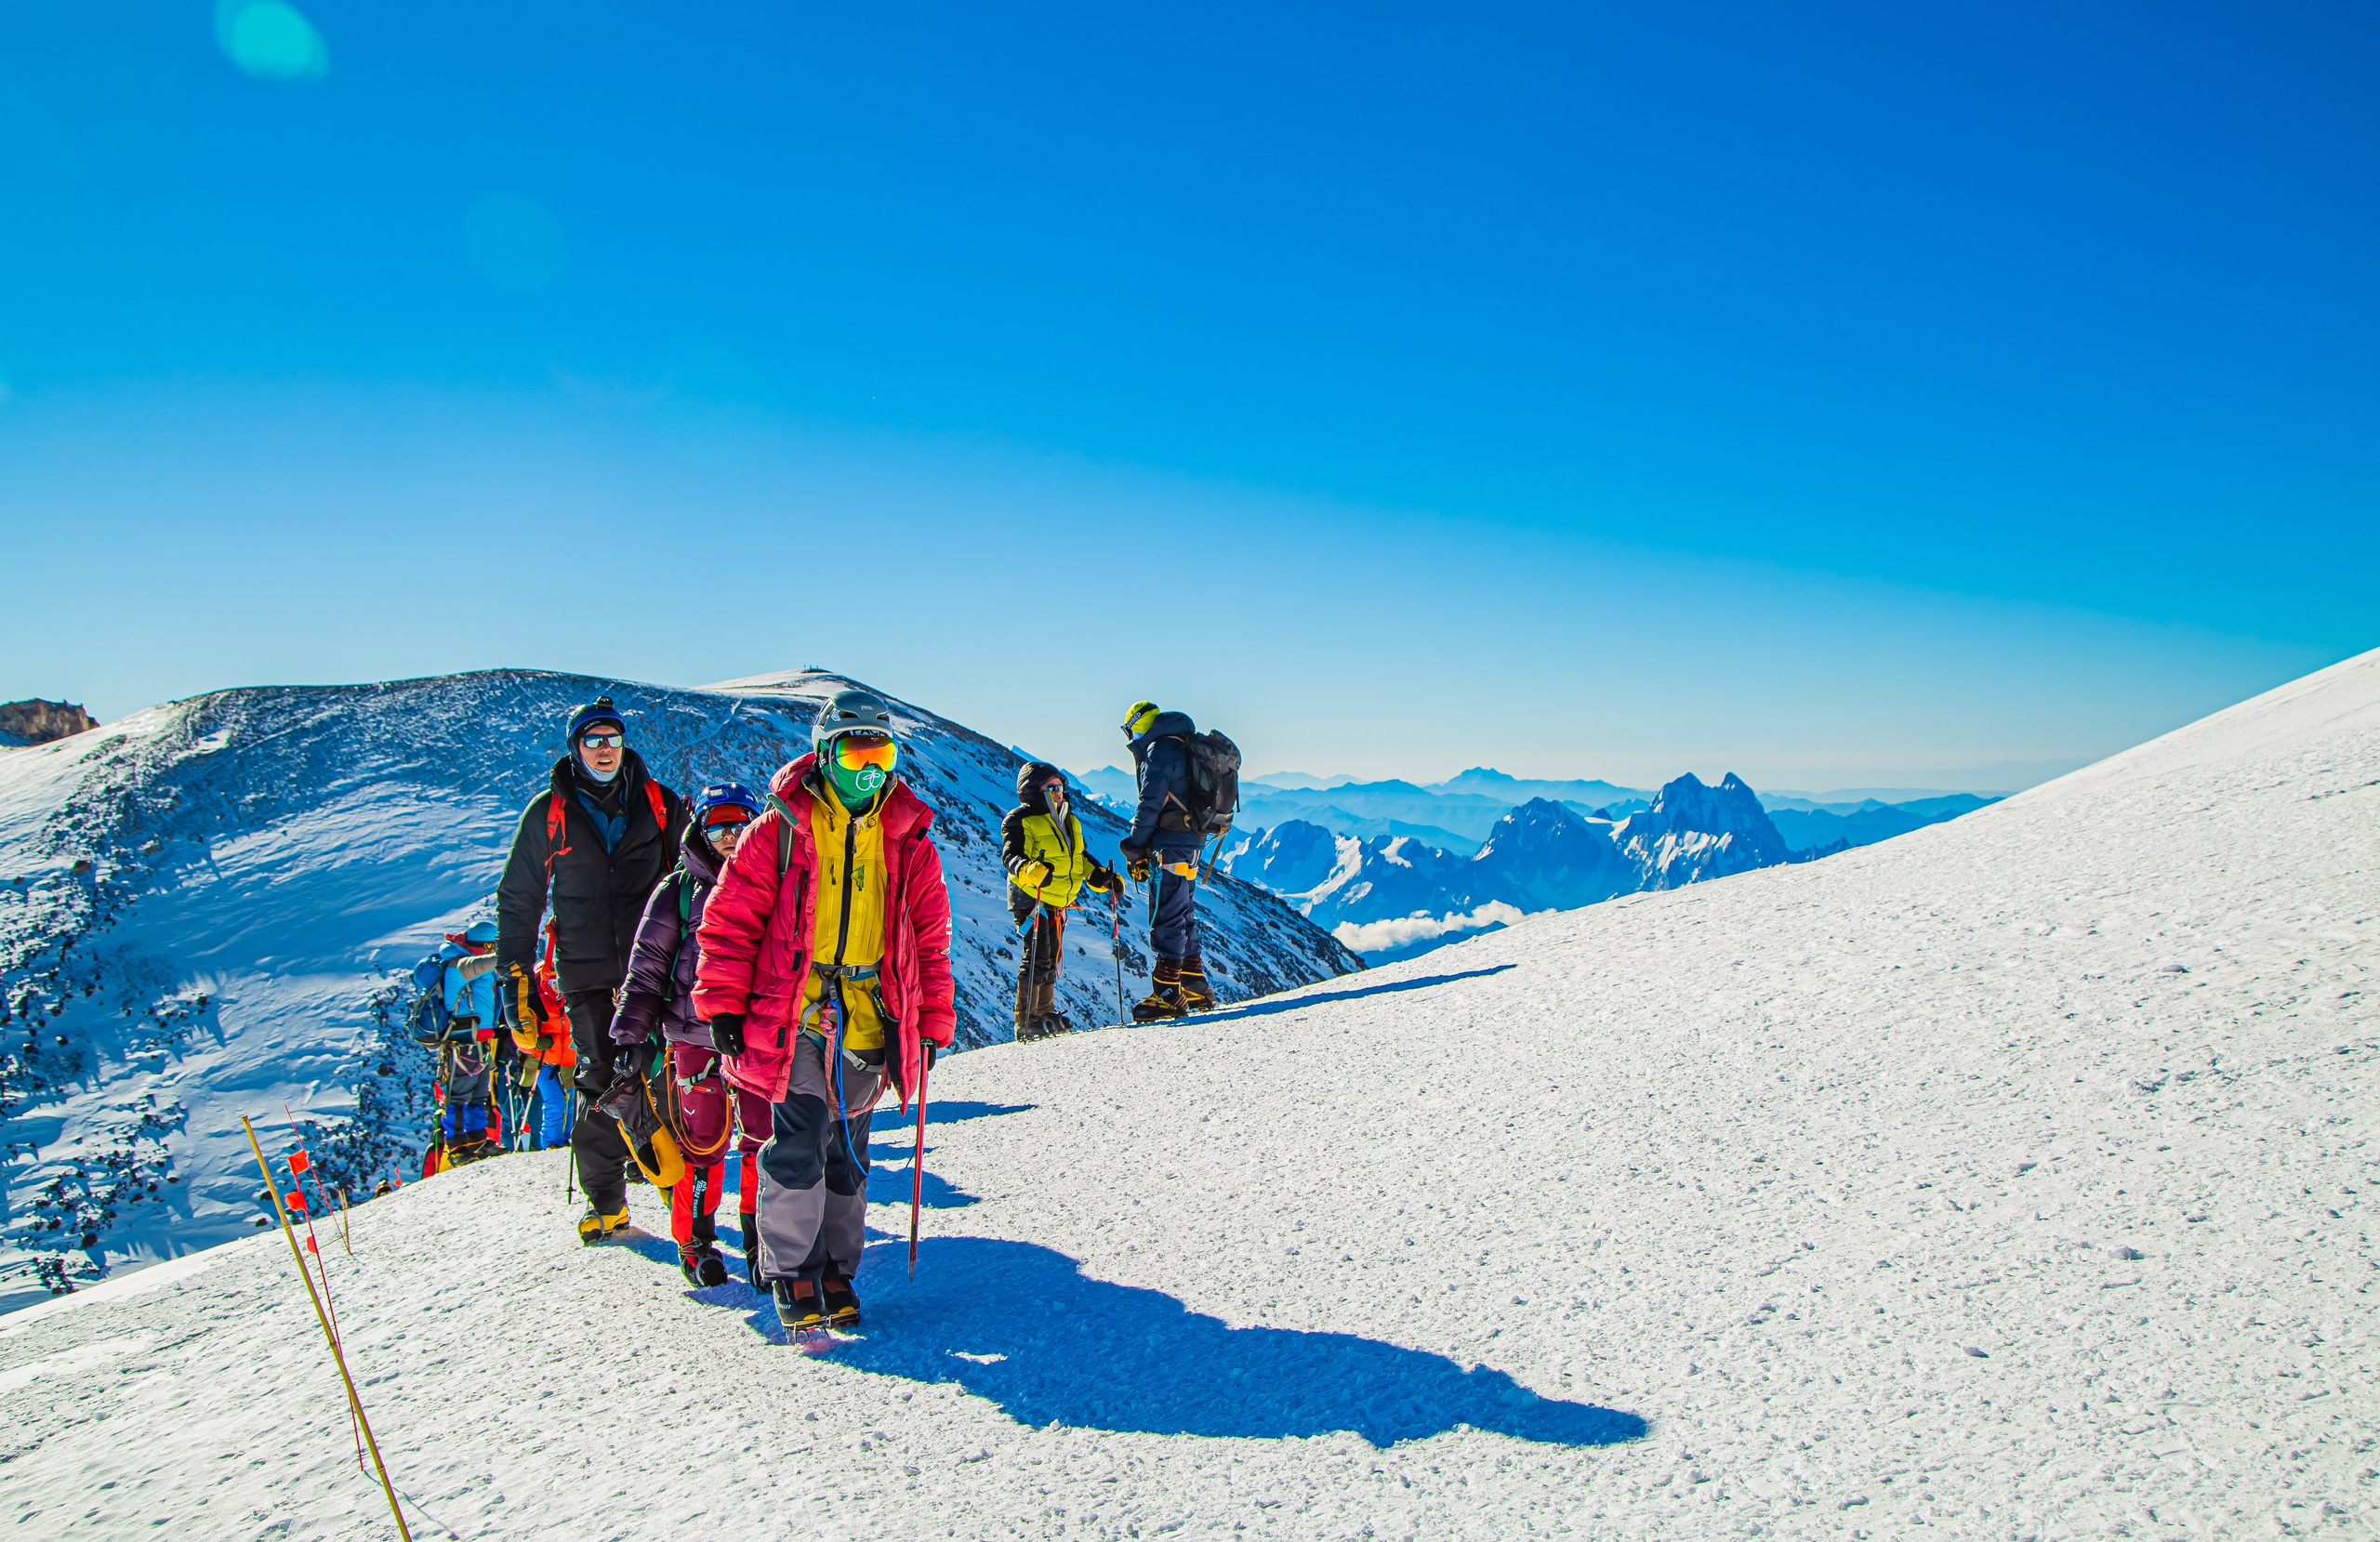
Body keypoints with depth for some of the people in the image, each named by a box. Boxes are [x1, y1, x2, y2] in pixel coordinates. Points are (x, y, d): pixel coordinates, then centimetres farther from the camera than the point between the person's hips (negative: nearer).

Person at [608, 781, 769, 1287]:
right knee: (702, 1141, 1)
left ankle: (762, 1242, 14)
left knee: (765, 1139, -1)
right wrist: (630, 1030, -1)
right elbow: (647, 966, 5)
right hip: (696, 1036, -1)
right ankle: (695, 1240, 20)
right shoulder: (678, 891, 4)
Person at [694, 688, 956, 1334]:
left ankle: (835, 1269, 26)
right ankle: (791, 1273, 10)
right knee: (798, 1147, -9)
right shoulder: (780, 829, -2)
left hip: (871, 1023, 3)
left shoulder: (909, 840, 7)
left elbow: (930, 940, 12)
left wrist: (932, 1026, 10)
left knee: (847, 1154, 11)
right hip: (795, 1016, -3)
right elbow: (730, 919, 1)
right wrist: (723, 1005, -3)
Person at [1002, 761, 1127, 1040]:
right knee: (1038, 955, -12)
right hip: (1030, 899, -8)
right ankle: (1026, 1021, -6)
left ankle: (1045, 1012, 26)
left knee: (1052, 957, 14)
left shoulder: (1069, 821, 17)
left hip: (1058, 902, 8)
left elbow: (1082, 858, 24)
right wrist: (1030, 870, -40)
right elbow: (1010, 856, -20)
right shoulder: (1021, 821, -8)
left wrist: (1103, 877, 10)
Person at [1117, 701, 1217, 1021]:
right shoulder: (1184, 750, 21)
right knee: (1184, 915, 15)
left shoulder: (1159, 751, -10)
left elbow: (1150, 805, -16)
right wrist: (1146, 850, 20)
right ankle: (1195, 988, 20)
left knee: (1167, 917, -9)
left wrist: (1134, 850, -7)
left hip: (1171, 845, -10)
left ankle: (1168, 995, -9)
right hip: (1191, 841, 10)